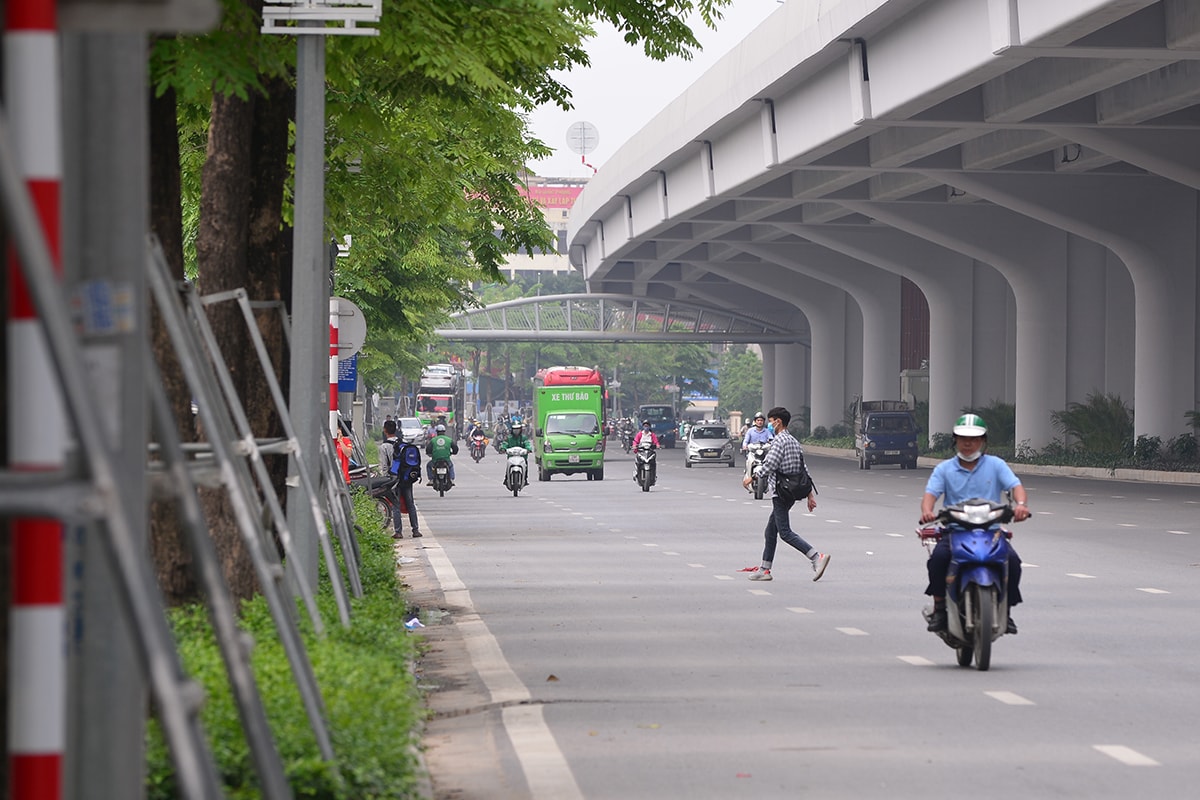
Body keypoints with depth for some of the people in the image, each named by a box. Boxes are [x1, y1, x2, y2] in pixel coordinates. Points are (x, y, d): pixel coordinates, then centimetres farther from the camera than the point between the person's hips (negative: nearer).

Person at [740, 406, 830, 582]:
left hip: (781, 493, -10)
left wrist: (751, 478, -7)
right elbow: (804, 470, 16)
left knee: (785, 532, -11)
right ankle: (765, 569, 17)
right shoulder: (794, 441, 17)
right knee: (770, 531, 14)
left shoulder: (779, 440, -11)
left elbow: (769, 464, -19)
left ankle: (817, 557, -20)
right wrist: (810, 495, 16)